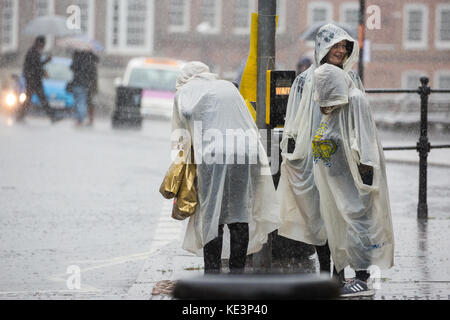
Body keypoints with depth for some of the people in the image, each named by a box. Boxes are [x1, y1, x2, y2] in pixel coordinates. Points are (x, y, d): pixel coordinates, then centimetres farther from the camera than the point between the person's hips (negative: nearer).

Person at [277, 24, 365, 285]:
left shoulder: (351, 79, 10)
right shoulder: (306, 81, 1)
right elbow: (294, 121, 2)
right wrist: (291, 152, -4)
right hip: (316, 156, -2)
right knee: (319, 212, 0)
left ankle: (340, 270, 4)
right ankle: (325, 270, 8)